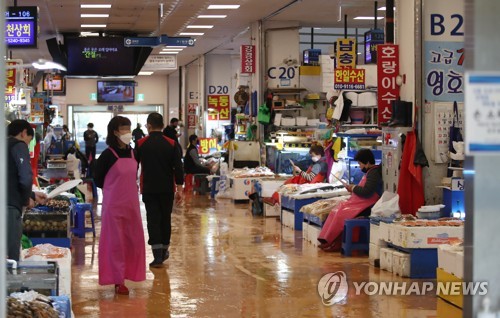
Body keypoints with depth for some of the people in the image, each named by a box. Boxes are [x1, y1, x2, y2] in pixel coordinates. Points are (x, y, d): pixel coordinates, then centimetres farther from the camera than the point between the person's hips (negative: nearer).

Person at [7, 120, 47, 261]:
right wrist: (26, 199, 4)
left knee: (6, 257, 11)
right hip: (10, 208, -7)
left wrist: (32, 195, 36)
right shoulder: (19, 146, -1)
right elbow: (25, 178, -14)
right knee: (11, 258, -5)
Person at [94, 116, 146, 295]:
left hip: (131, 203, 6)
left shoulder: (133, 153, 7)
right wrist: (113, 190, 6)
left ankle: (128, 273, 23)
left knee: (134, 240, 8)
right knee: (115, 242, 0)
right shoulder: (108, 155, -11)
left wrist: (126, 189, 11)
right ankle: (118, 280, 6)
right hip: (114, 204, -6)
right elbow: (98, 179, -2)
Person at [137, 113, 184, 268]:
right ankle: (164, 251, 27)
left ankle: (158, 256, -10)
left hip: (149, 189, -1)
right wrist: (179, 188, 1)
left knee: (153, 220, -1)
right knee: (166, 219, 15)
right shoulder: (171, 144, -2)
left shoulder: (141, 144, -4)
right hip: (167, 189, 2)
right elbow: (178, 167, -4)